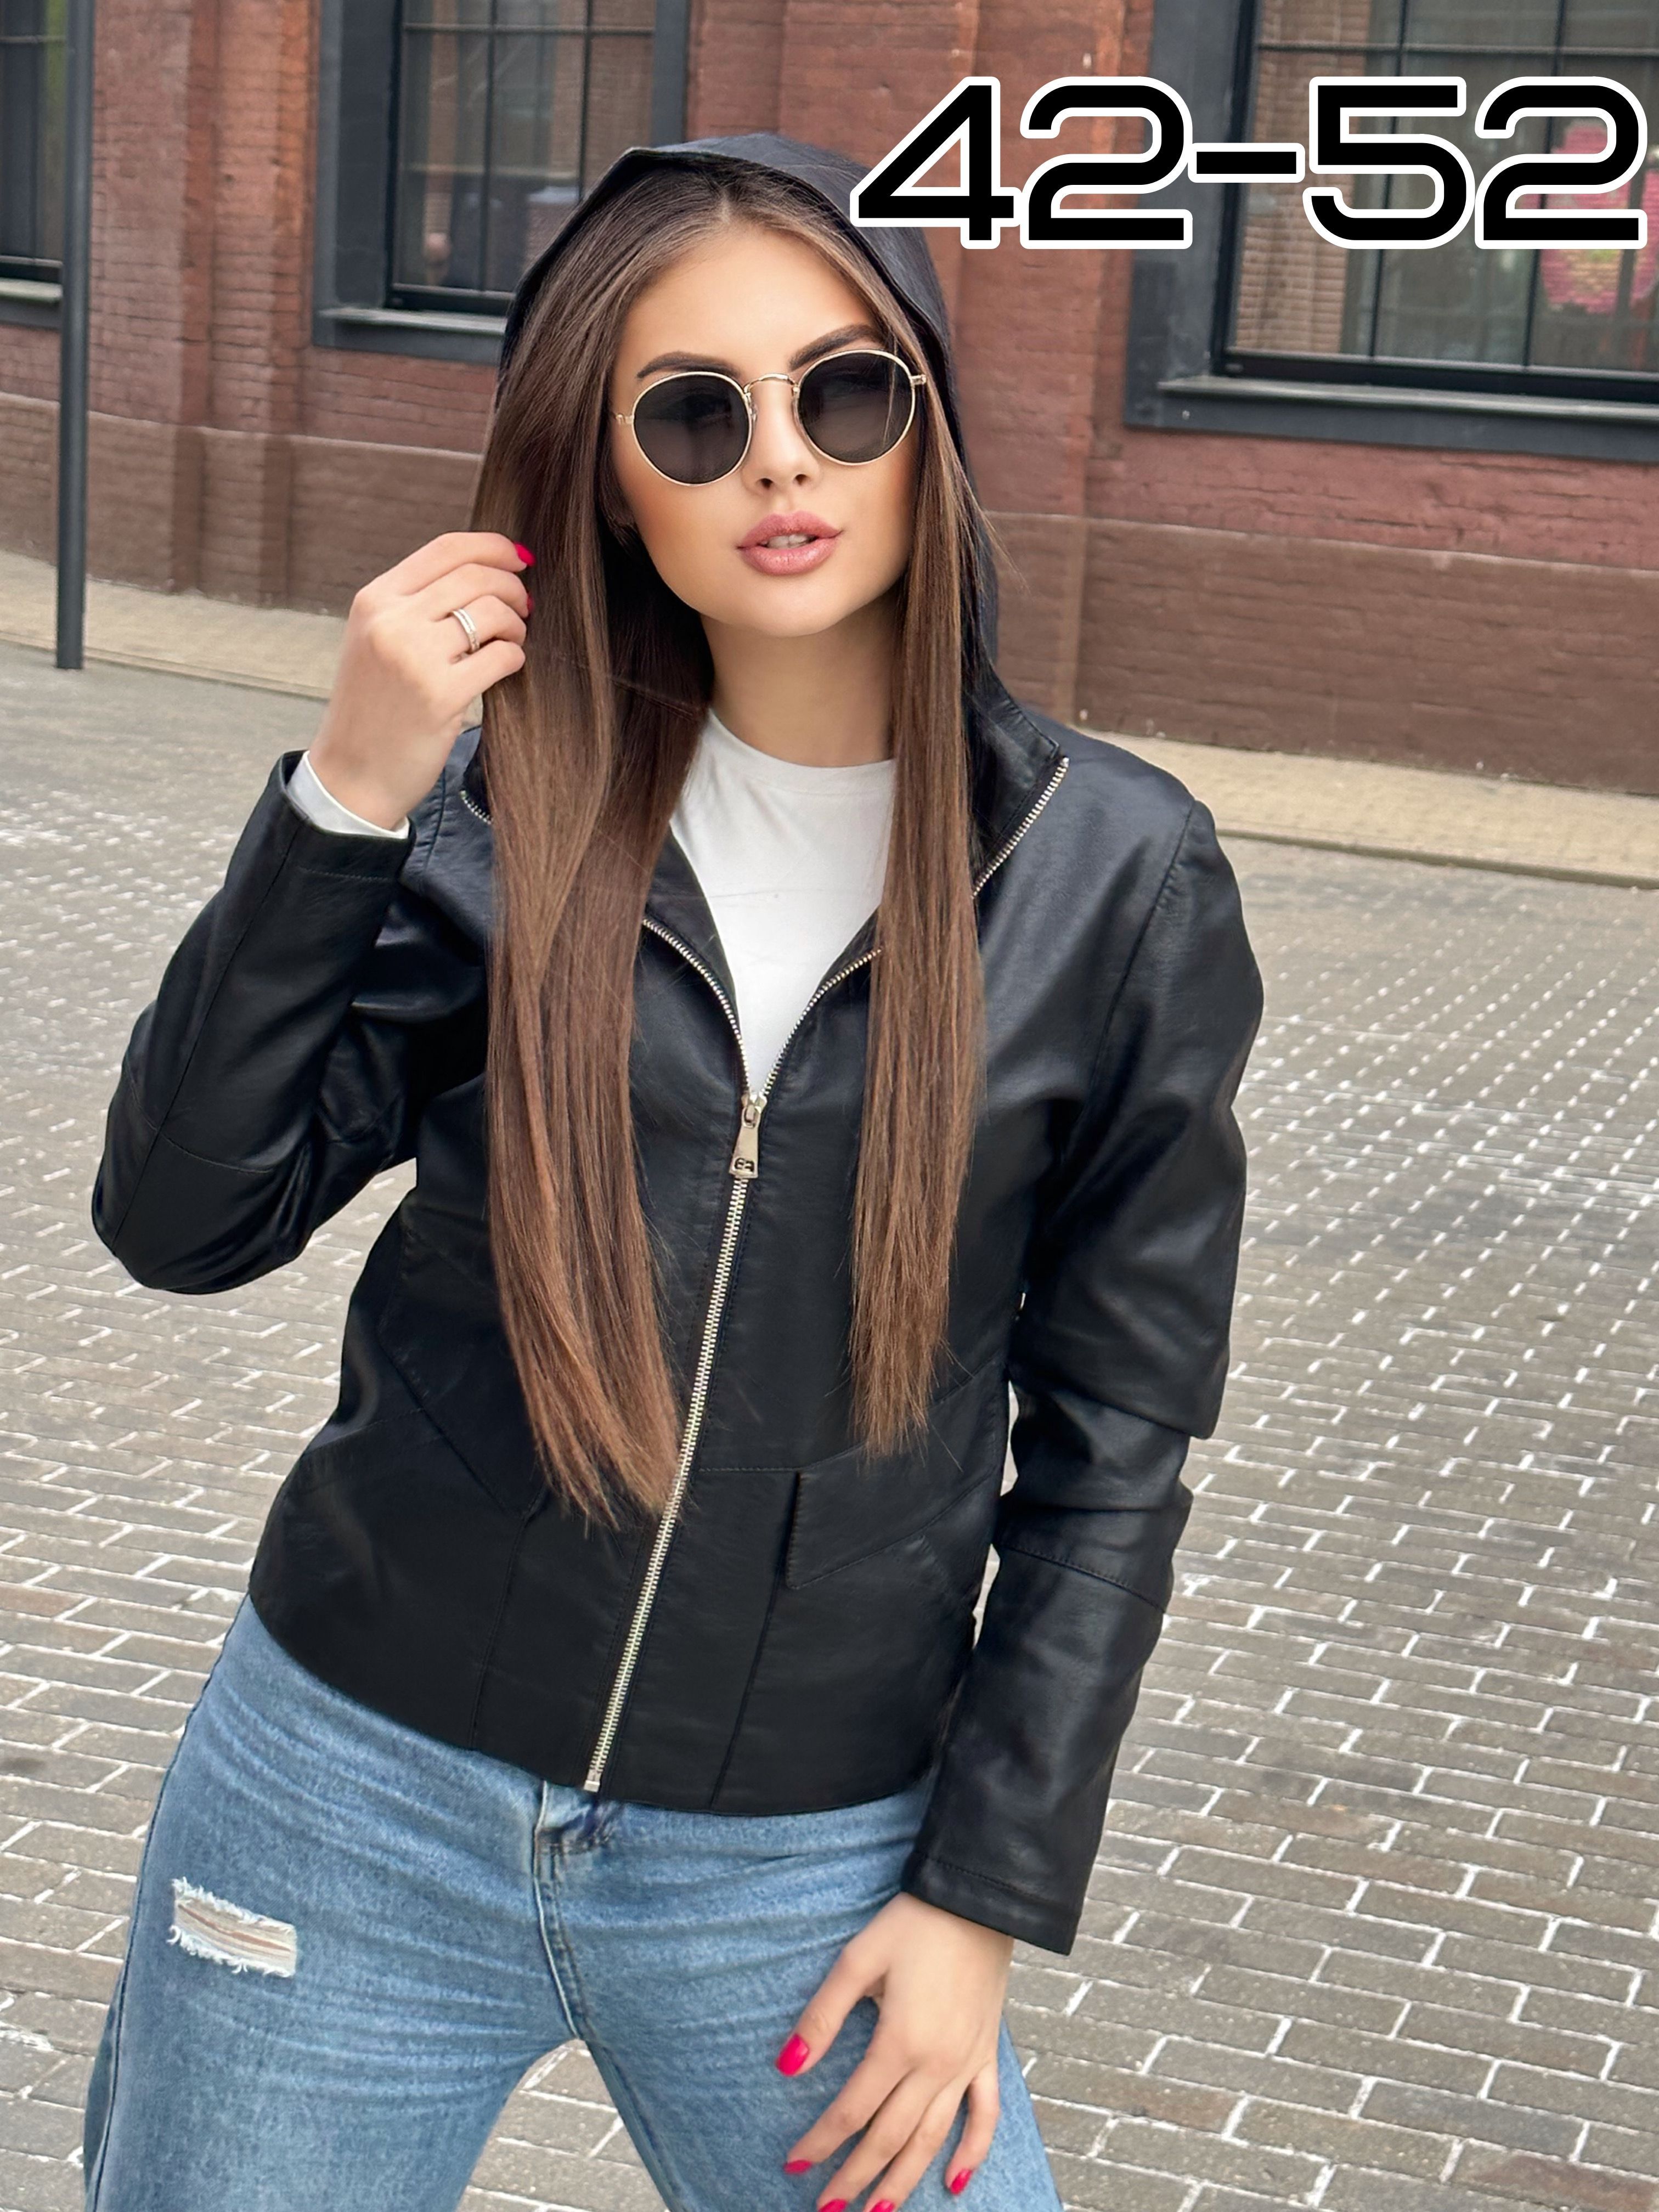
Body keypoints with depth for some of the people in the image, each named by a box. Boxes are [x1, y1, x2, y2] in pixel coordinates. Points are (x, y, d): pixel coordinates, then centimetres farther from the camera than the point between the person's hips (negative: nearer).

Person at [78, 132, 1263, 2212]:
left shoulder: (1115, 877, -6)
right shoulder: (494, 807, -3)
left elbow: (1112, 1435, -1)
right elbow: (181, 1220, -7)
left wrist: (988, 1890, -3)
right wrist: (344, 797, -17)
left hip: (804, 1876, -1)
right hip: (360, 1798, 1)